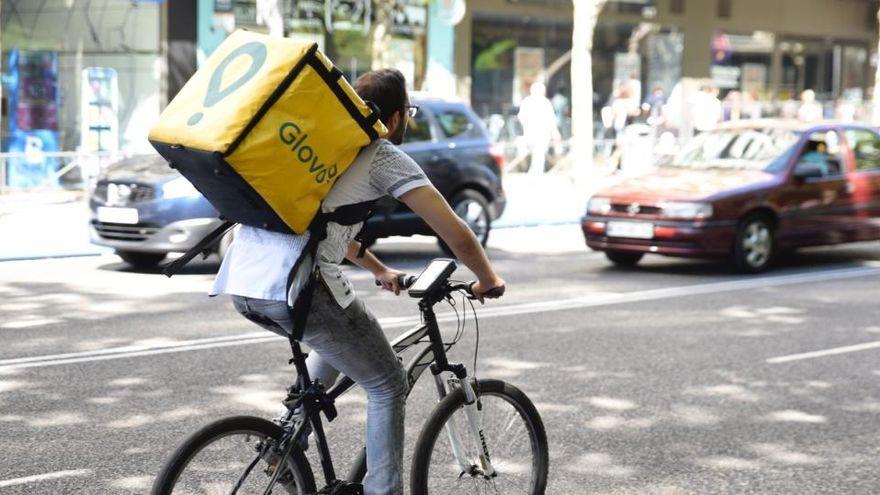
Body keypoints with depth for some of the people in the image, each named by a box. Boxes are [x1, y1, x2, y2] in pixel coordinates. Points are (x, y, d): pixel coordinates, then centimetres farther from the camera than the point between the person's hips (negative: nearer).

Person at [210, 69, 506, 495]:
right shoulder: (385, 156, 5)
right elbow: (456, 236, 2)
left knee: (340, 341, 34)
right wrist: (488, 281, 20)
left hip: (240, 281, 8)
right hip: (295, 287, -8)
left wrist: (378, 270, 52)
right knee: (388, 387, 9)